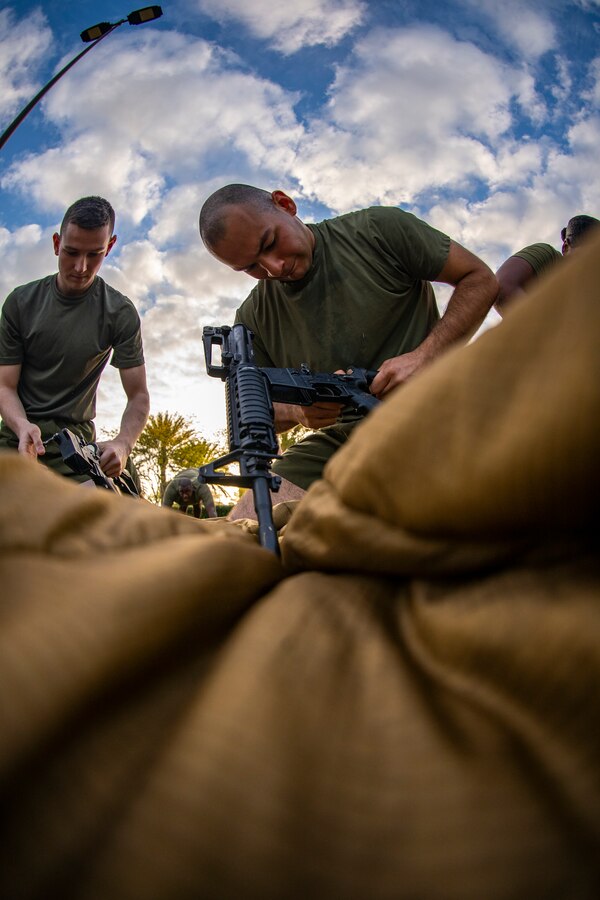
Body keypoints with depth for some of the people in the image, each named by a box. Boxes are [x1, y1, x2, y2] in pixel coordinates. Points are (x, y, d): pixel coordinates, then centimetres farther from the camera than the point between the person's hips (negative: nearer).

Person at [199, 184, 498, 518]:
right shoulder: (253, 318, 6)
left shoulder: (380, 230, -1)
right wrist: (295, 410, -12)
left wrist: (423, 356, -14)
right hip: (336, 439, 4)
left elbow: (480, 279, 2)